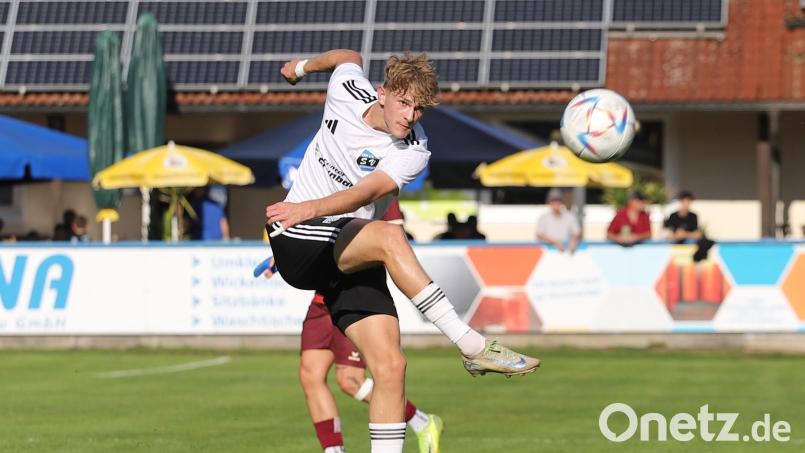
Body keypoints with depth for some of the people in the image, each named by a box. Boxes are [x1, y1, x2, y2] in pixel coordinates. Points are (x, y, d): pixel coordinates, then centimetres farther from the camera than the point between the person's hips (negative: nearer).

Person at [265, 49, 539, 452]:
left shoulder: (413, 152, -10)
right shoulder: (347, 91, -3)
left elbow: (365, 193, -28)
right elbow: (348, 57, 22)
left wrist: (310, 209, -45)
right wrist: (303, 67, 41)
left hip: (353, 255, 1)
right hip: (296, 243, -1)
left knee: (390, 366, -16)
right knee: (389, 236, -32)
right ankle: (472, 347, -35)